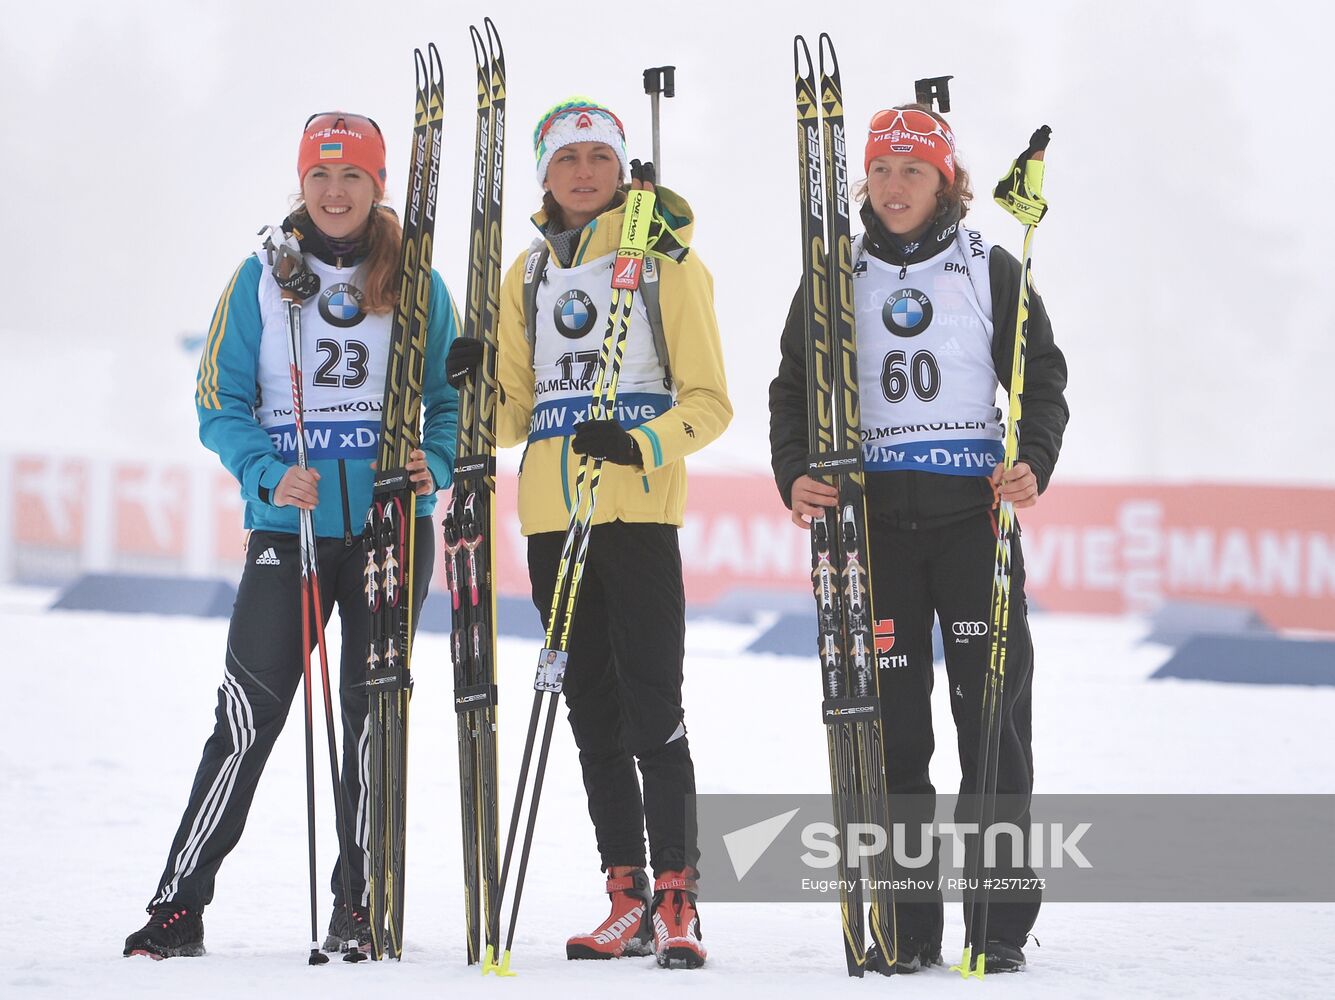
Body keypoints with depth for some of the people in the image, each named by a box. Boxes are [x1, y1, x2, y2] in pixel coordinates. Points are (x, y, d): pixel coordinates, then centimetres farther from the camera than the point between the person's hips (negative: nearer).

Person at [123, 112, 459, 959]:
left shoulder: (415, 285, 6)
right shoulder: (262, 279, 3)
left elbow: (452, 398, 11)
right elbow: (222, 400, 3)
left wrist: (432, 464, -10)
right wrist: (268, 477, -14)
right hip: (290, 530, -1)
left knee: (374, 715, 5)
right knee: (251, 716, -7)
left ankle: (362, 904, 14)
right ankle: (179, 906, -3)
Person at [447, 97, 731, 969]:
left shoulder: (665, 259, 2)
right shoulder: (530, 273, 17)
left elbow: (709, 401, -3)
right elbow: (516, 413, 17)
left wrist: (641, 444, -20)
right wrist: (479, 388, -5)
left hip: (639, 511, -5)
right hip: (552, 515, 5)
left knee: (652, 710, -11)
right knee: (593, 714, 7)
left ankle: (677, 899, -10)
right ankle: (628, 897, 12)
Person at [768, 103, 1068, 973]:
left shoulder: (991, 271, 5)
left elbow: (1042, 377, 5)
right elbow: (795, 388, 11)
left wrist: (1035, 463, -13)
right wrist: (795, 476, -7)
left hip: (975, 512, -1)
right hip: (872, 518, 1)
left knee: (995, 709, -4)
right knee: (890, 720, 0)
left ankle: (1003, 922, 1)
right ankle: (907, 924, 4)